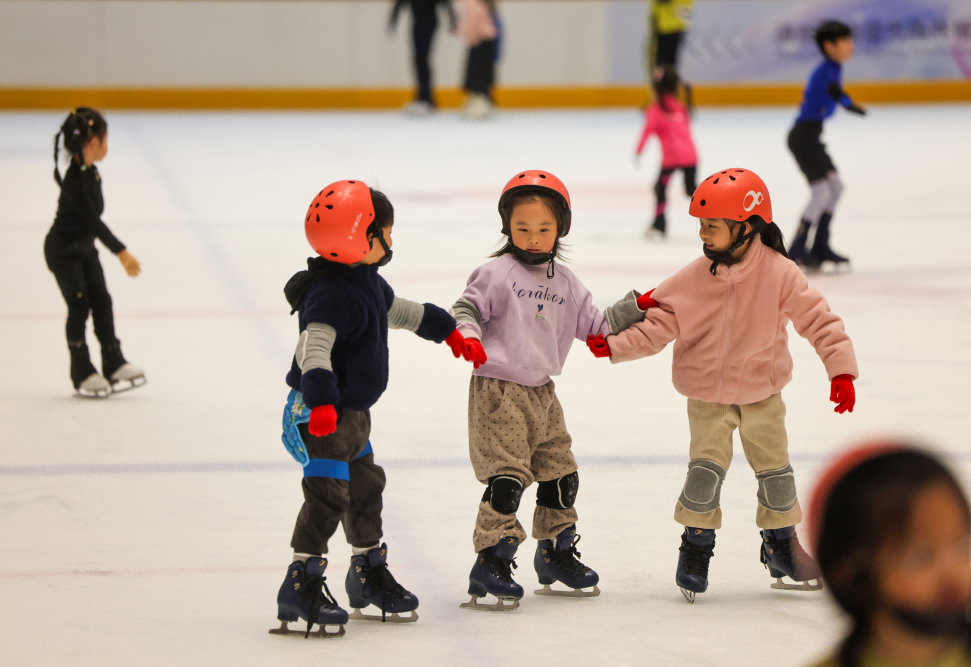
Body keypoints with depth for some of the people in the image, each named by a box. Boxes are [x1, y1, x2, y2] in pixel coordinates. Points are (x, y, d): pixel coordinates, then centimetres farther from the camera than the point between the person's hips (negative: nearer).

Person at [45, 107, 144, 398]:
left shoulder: (90, 171, 0)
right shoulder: (76, 180, -29)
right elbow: (93, 221, -31)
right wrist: (121, 253, -29)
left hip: (84, 247, 9)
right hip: (63, 251, -9)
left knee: (102, 302, 7)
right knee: (79, 306, -5)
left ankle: (114, 364, 12)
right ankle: (82, 373, 5)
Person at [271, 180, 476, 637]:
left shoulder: (368, 282, 8)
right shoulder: (330, 295, -26)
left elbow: (398, 310, 29)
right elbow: (315, 346, -38)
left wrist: (445, 329, 39)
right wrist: (321, 399, -51)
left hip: (352, 411, 11)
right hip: (320, 415, -11)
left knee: (365, 487, 20)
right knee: (327, 494, -15)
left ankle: (369, 575, 36)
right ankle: (301, 585, -13)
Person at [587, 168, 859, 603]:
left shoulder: (780, 274, -16)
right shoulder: (694, 278, -12)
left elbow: (818, 320, -14)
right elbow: (660, 324, -6)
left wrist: (841, 369, -20)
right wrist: (615, 346, -16)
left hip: (761, 394, 0)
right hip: (707, 393, 0)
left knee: (774, 466, 3)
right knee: (707, 464, -12)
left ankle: (781, 544, 25)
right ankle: (696, 546, 5)